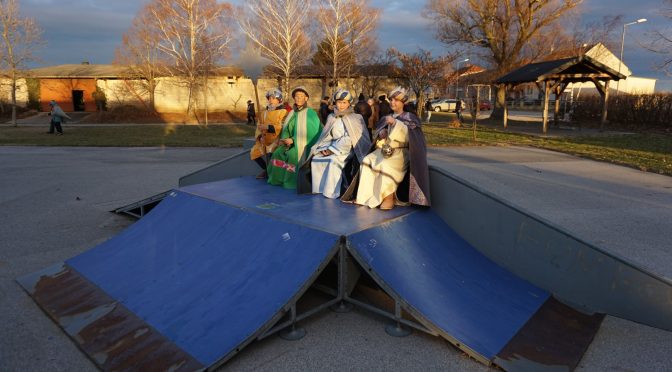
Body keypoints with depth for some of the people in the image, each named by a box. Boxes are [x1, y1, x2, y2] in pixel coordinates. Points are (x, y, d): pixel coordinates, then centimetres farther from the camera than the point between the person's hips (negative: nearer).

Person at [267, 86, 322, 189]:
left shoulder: (311, 113, -7)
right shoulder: (292, 113, 13)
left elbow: (313, 133, -13)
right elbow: (286, 130, 17)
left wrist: (293, 141, -16)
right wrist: (284, 140, -7)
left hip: (304, 146, -6)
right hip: (292, 144, 6)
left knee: (292, 155, -30)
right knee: (277, 153, -16)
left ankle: (291, 181, -14)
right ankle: (279, 178, -1)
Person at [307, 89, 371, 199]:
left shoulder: (354, 118, -2)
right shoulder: (332, 117, 13)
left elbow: (348, 139, -10)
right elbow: (326, 136, 12)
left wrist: (333, 150, -15)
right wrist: (325, 148, -6)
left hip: (347, 149, -6)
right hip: (334, 147, 6)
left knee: (333, 160, -31)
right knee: (315, 158, -14)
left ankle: (331, 192, -25)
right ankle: (319, 188, -8)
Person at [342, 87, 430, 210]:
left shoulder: (410, 117, 8)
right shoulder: (385, 118, 22)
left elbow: (409, 135, -10)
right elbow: (377, 135, 20)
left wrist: (396, 123, -21)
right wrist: (381, 133, -4)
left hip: (401, 152, -5)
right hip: (384, 150, 5)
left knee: (385, 165, -36)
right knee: (367, 161, -25)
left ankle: (389, 197, -28)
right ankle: (369, 195, -26)